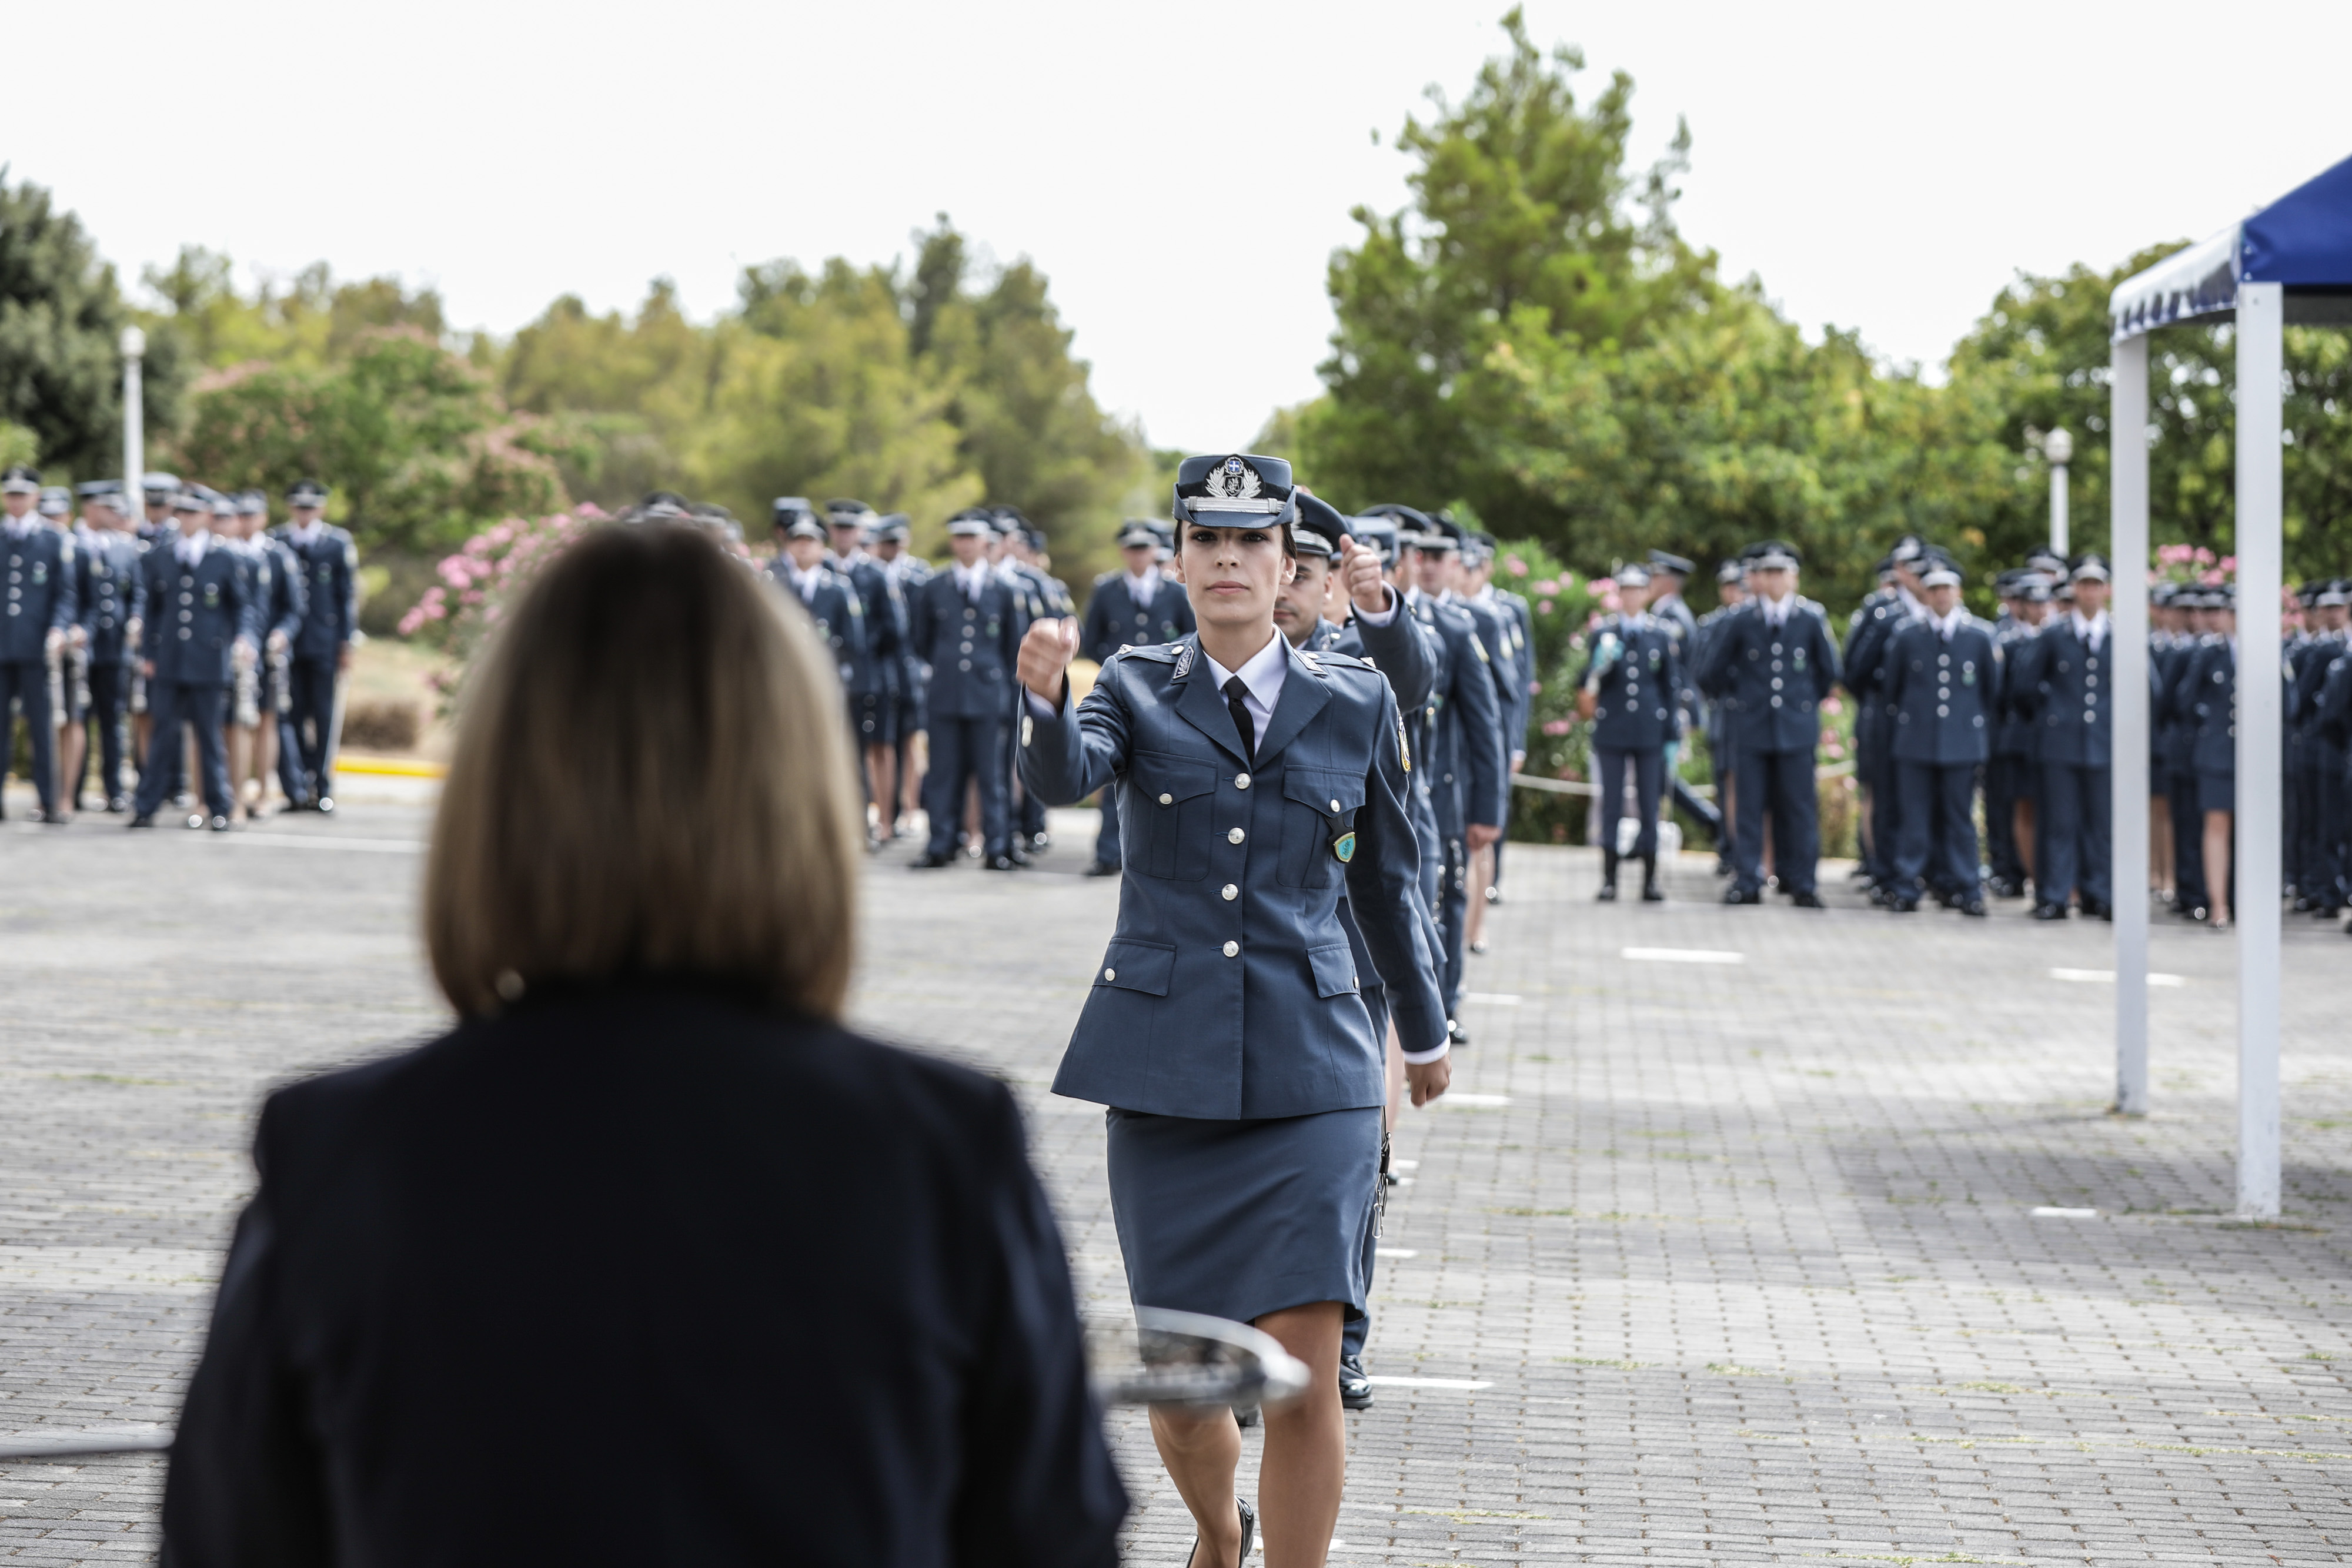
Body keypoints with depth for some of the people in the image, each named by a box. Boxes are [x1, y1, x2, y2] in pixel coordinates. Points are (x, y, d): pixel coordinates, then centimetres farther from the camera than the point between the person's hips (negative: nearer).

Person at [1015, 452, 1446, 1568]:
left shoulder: (1355, 703, 5)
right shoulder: (1139, 690, 3)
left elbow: (1385, 879, 18)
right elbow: (1060, 777, -19)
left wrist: (1424, 1030, 27)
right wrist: (1043, 698, -41)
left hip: (1309, 1068, 0)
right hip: (1165, 1071, 0)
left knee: (1304, 1372, -13)